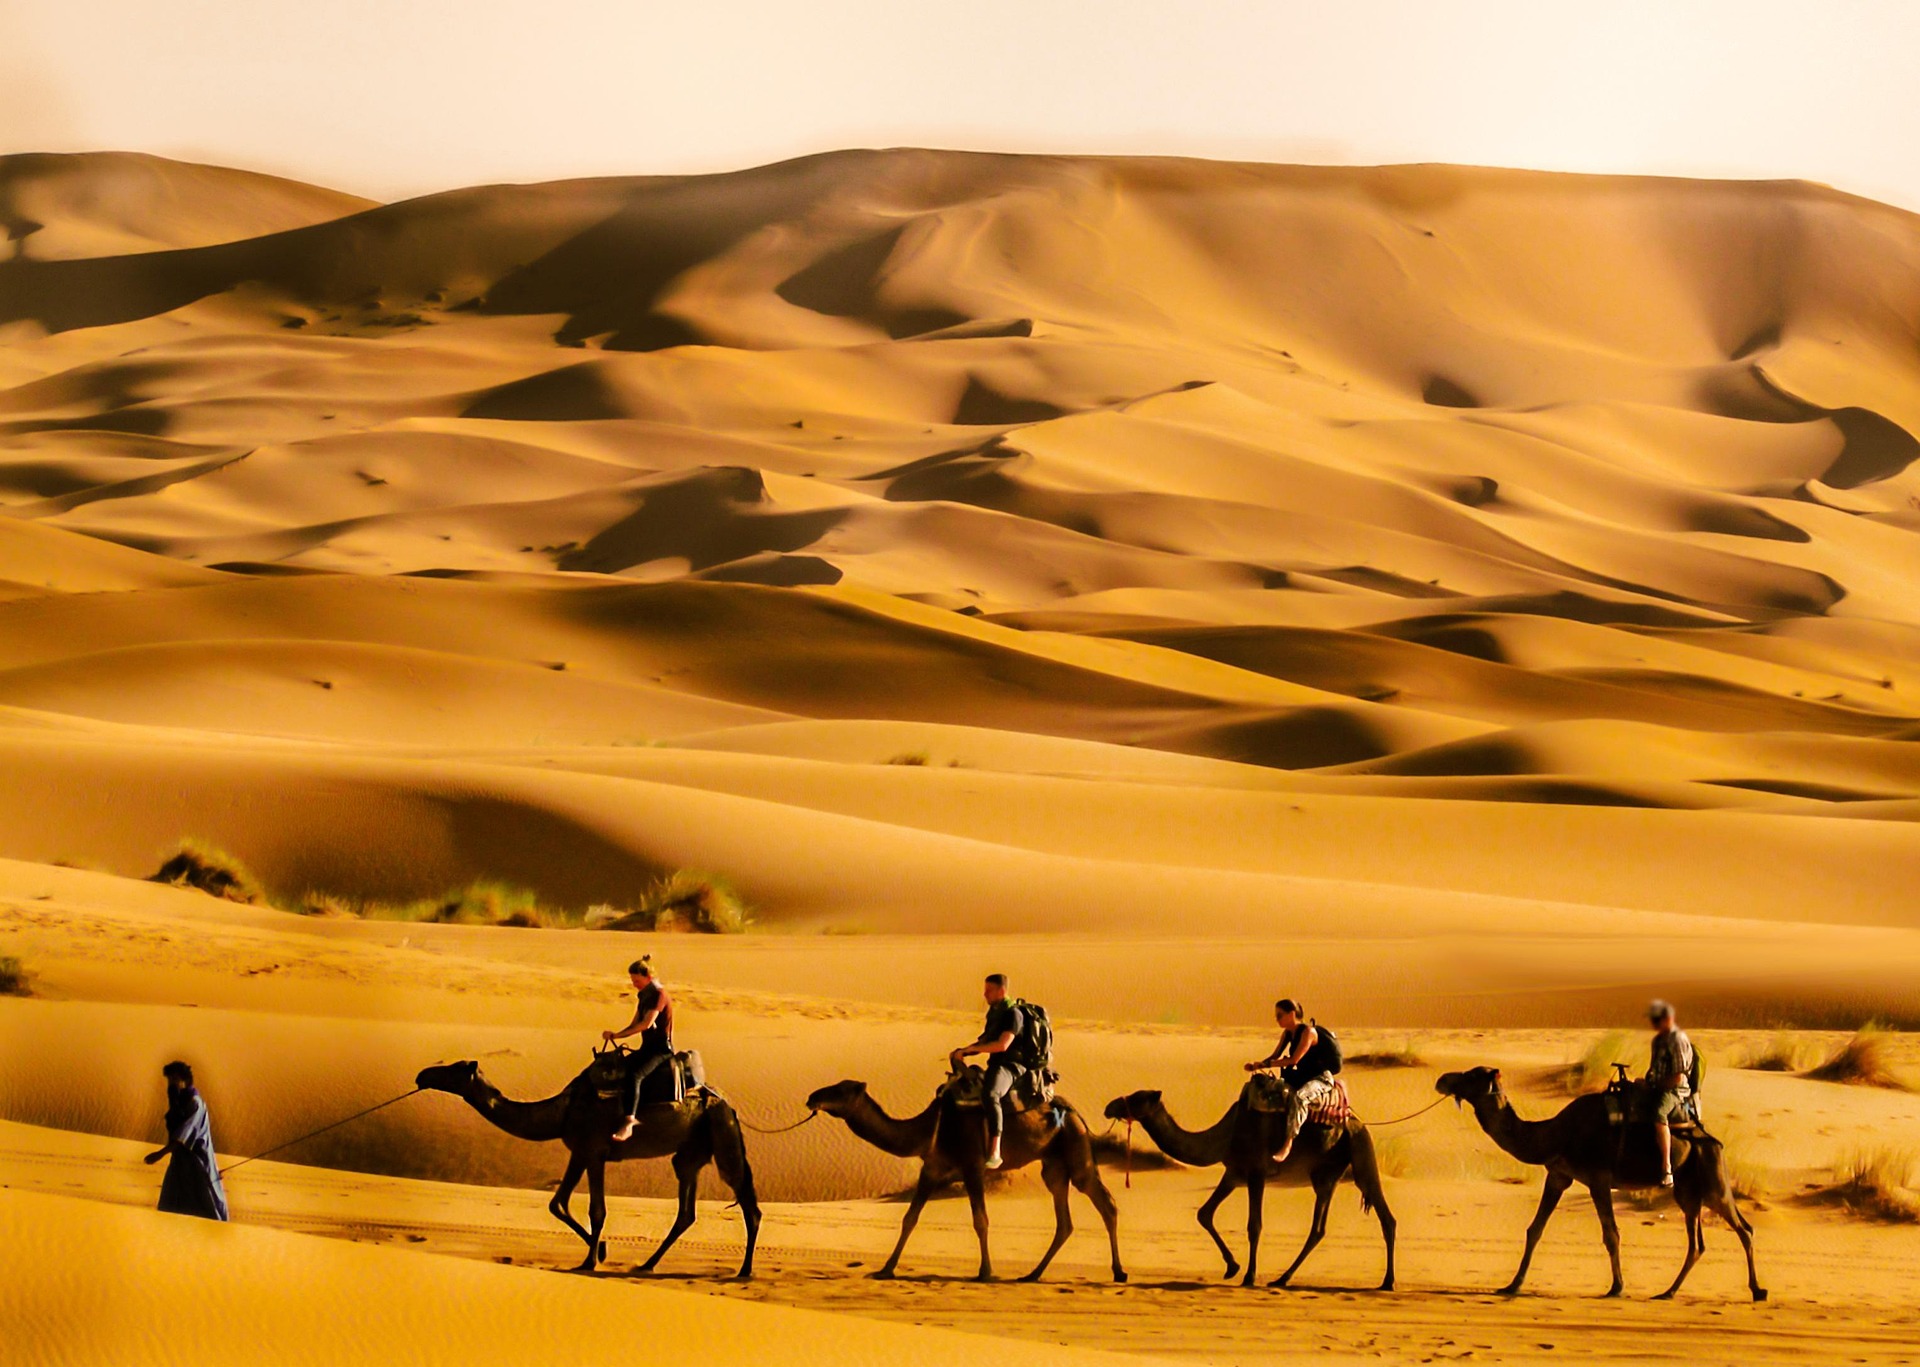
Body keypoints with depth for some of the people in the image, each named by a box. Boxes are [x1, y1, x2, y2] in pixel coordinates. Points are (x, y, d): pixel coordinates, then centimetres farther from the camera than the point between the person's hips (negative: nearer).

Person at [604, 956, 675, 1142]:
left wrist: (617, 1035, -19)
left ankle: (628, 1124, -42)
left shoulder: (658, 993, -14)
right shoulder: (643, 995, 13)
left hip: (661, 1048, -10)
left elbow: (647, 1023, -23)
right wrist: (615, 1035, -2)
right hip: (647, 1047, 10)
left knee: (634, 1075, -31)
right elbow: (634, 1025, 16)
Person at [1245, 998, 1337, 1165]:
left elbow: (1294, 1059, -25)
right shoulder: (1287, 1033, 7)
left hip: (1321, 1078, -9)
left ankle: (1288, 1144, -41)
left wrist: (1266, 1064, -25)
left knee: (1299, 1097, -37)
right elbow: (1275, 1056, 7)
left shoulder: (1308, 1031, -18)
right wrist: (1257, 1065, -12)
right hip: (1302, 1077, 9)